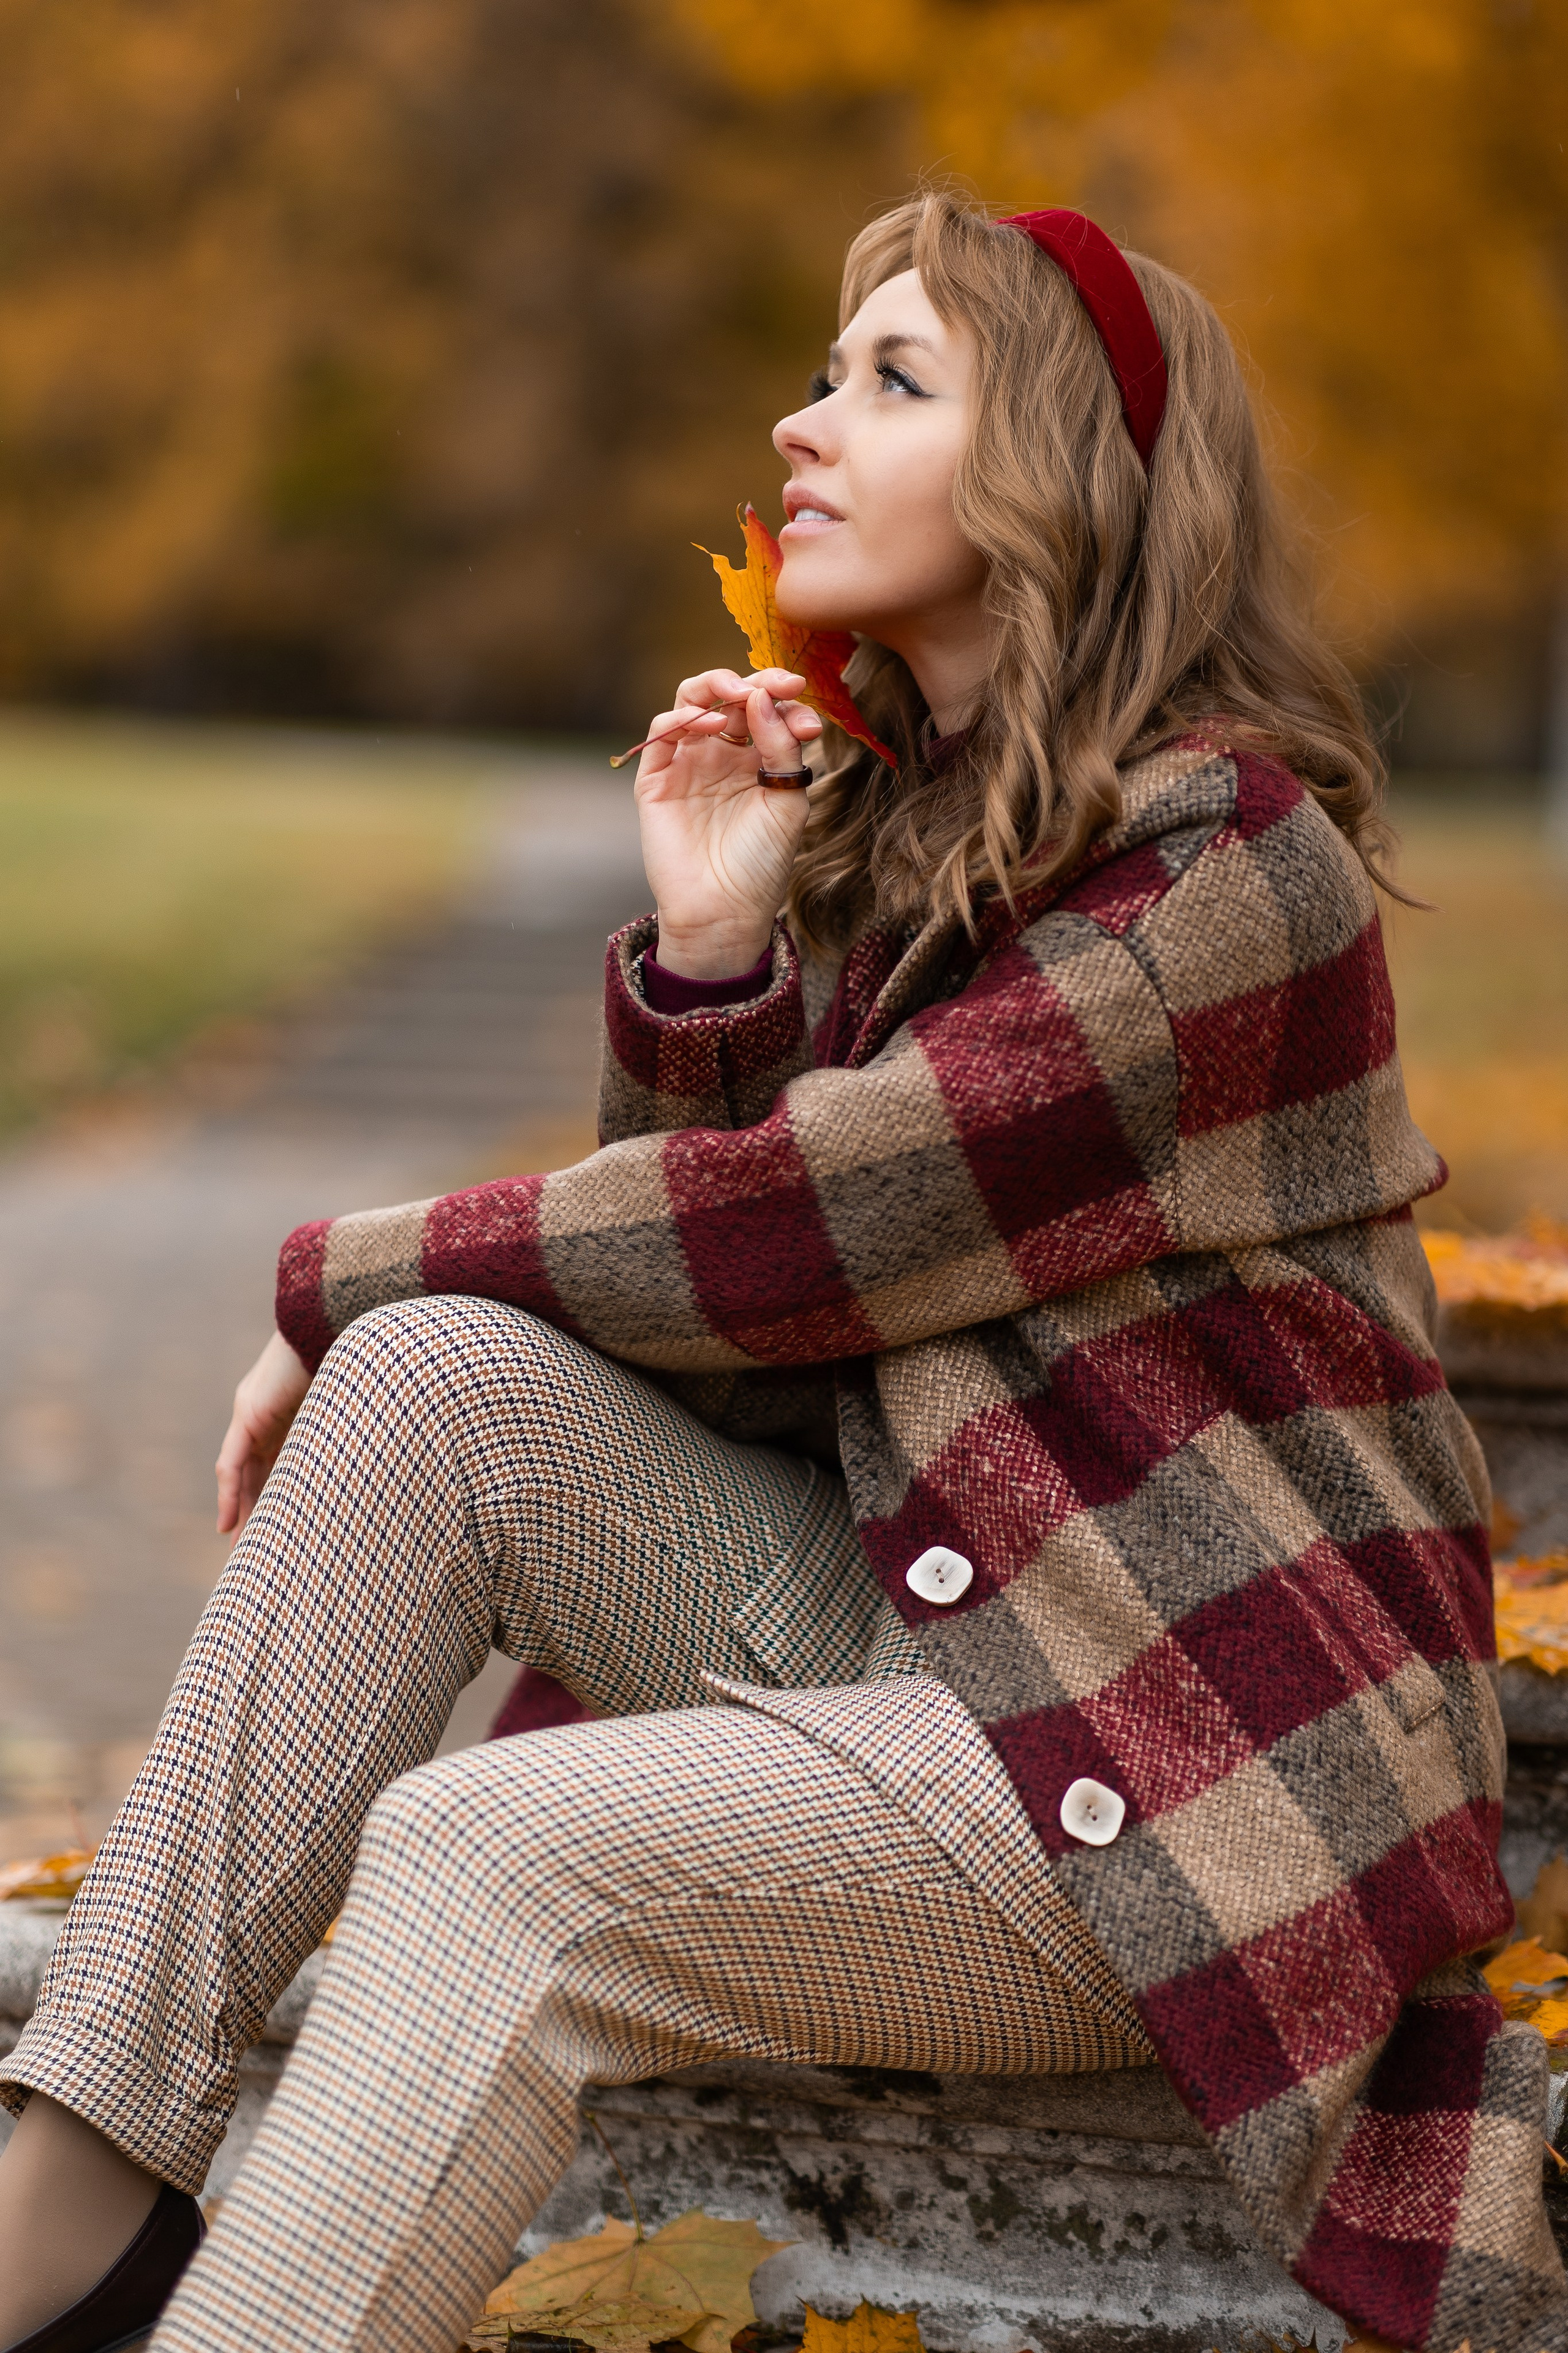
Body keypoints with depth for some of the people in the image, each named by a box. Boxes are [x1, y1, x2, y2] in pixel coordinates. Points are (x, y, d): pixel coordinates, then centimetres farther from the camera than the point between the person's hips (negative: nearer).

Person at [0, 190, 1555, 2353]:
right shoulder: (884, 826, 11)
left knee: (489, 1854, -27)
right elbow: (741, 1351, 7)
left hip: (1184, 1753, -8)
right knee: (442, 1381, -13)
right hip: (899, 1610, 8)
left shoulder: (1231, 865, -16)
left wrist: (339, 1280, -4)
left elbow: (790, 1227, -18)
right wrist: (705, 940, -6)